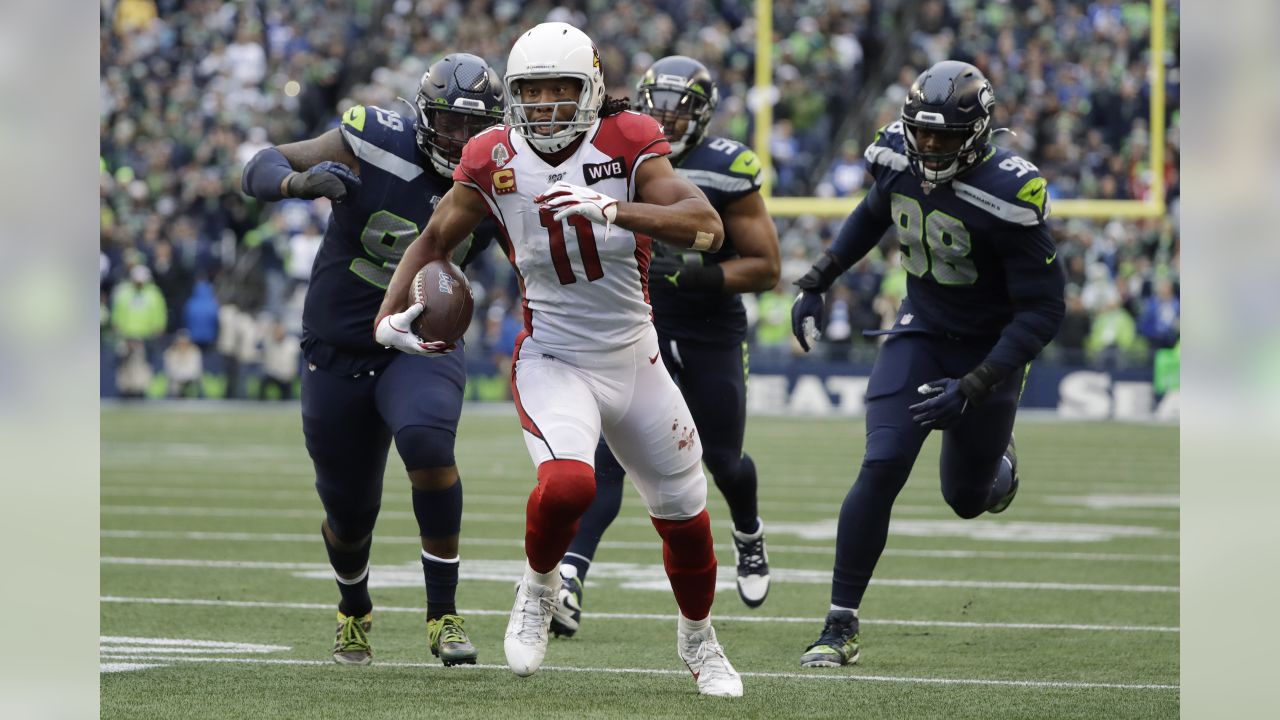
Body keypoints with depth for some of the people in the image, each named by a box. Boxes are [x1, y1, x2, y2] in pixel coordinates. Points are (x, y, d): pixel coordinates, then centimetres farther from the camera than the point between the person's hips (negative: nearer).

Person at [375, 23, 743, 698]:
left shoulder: (626, 145, -12)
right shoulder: (494, 160, -6)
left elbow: (707, 227, -25)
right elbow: (435, 239, 9)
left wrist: (611, 209, -39)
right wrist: (390, 312, -6)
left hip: (634, 360, 1)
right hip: (552, 361, -1)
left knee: (685, 515, 13)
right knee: (567, 484, -30)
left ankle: (697, 638, 41)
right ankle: (538, 586, 2)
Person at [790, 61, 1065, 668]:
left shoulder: (1006, 195, -28)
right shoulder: (900, 158, -12)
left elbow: (1043, 311, -25)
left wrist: (973, 388, -31)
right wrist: (816, 283, 13)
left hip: (988, 348, -3)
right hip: (921, 330, 3)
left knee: (968, 500, 13)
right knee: (882, 468, -17)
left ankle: (995, 463, 53)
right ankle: (840, 627, -12)